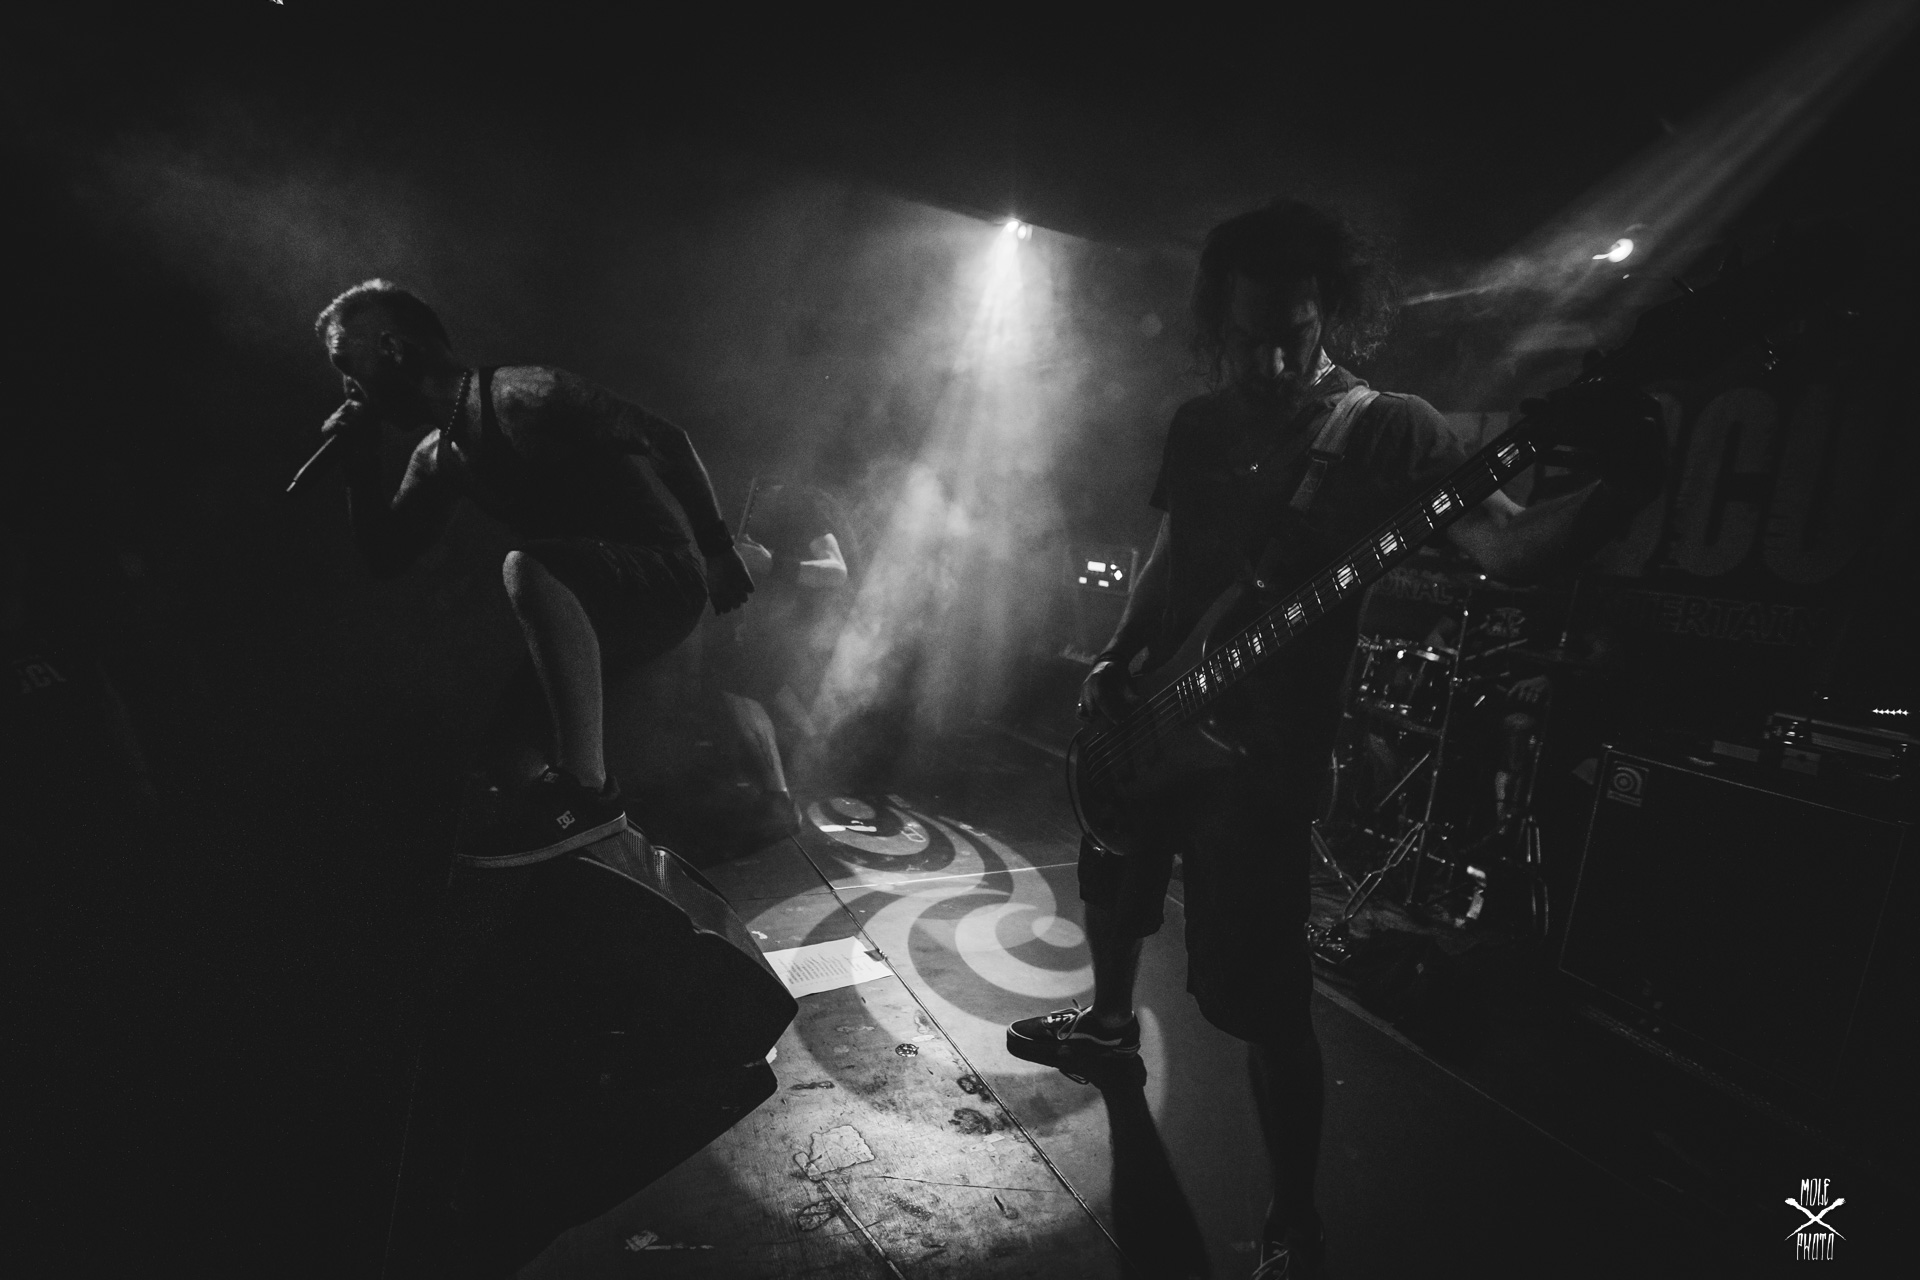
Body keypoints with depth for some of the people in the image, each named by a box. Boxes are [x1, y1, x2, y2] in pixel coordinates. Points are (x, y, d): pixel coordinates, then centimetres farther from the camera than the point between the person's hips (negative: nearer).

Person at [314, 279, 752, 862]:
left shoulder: (519, 394, -14)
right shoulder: (437, 458, 12)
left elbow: (667, 441, -14)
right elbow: (385, 557, 16)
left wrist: (718, 548, -15)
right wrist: (359, 456, 6)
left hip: (664, 579, -9)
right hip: (585, 610, 9)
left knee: (524, 569, -36)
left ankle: (587, 790, -32)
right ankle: (543, 785, -3)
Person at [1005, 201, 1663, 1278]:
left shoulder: (1389, 430, -11)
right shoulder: (1199, 423, 5)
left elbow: (1506, 544, -20)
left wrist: (1617, 492, -39)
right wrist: (1115, 660, 1)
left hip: (1266, 753, -6)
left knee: (1261, 999, -2)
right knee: (1113, 892, 25)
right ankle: (1110, 1022, 55)